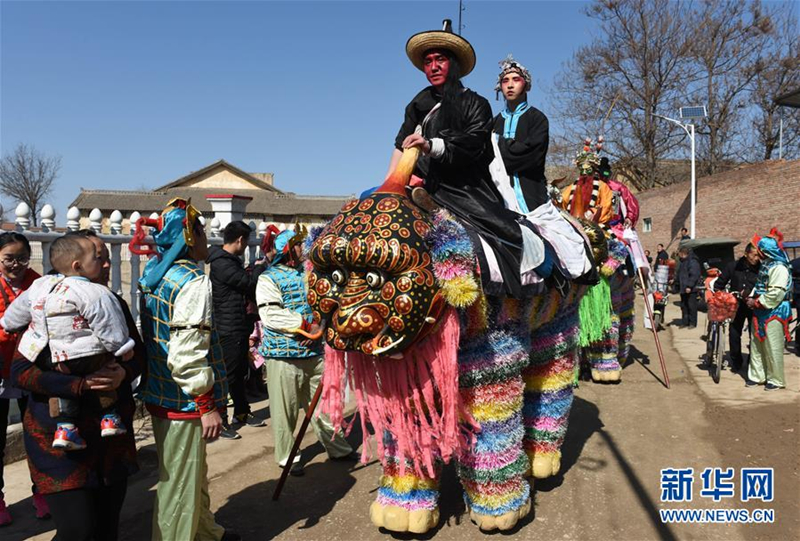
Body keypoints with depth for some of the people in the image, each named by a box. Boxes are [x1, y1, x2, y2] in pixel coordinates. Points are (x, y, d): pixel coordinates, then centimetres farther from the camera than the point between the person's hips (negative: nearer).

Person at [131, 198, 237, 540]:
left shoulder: (153, 276, 8)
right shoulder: (193, 282, -20)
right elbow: (188, 356, -26)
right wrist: (208, 405, -19)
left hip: (159, 394, 10)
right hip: (183, 402, -9)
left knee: (193, 473, 24)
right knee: (180, 484, 6)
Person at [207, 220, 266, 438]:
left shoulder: (232, 260, 14)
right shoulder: (221, 264, -19)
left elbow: (245, 288, 20)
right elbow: (249, 281, -22)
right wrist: (264, 265, -9)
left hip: (240, 328, 10)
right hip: (228, 330, -10)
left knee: (240, 372, 19)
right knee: (227, 375, -2)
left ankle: (242, 413, 33)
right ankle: (220, 422, 8)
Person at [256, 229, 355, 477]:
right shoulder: (269, 278, -4)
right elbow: (270, 315, -16)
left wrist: (319, 327, -9)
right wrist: (305, 323, -17)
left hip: (314, 352, 5)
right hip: (283, 355, -5)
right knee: (285, 410, 3)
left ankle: (338, 448, 29)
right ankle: (287, 457, 19)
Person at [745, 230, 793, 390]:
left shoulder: (779, 268, -17)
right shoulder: (765, 266, 13)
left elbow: (775, 293, -24)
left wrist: (757, 302, -16)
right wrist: (751, 298, 3)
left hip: (774, 312, -9)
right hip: (761, 312, 9)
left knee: (772, 347, -2)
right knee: (756, 345, 13)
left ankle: (776, 380, 9)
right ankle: (757, 375, 22)